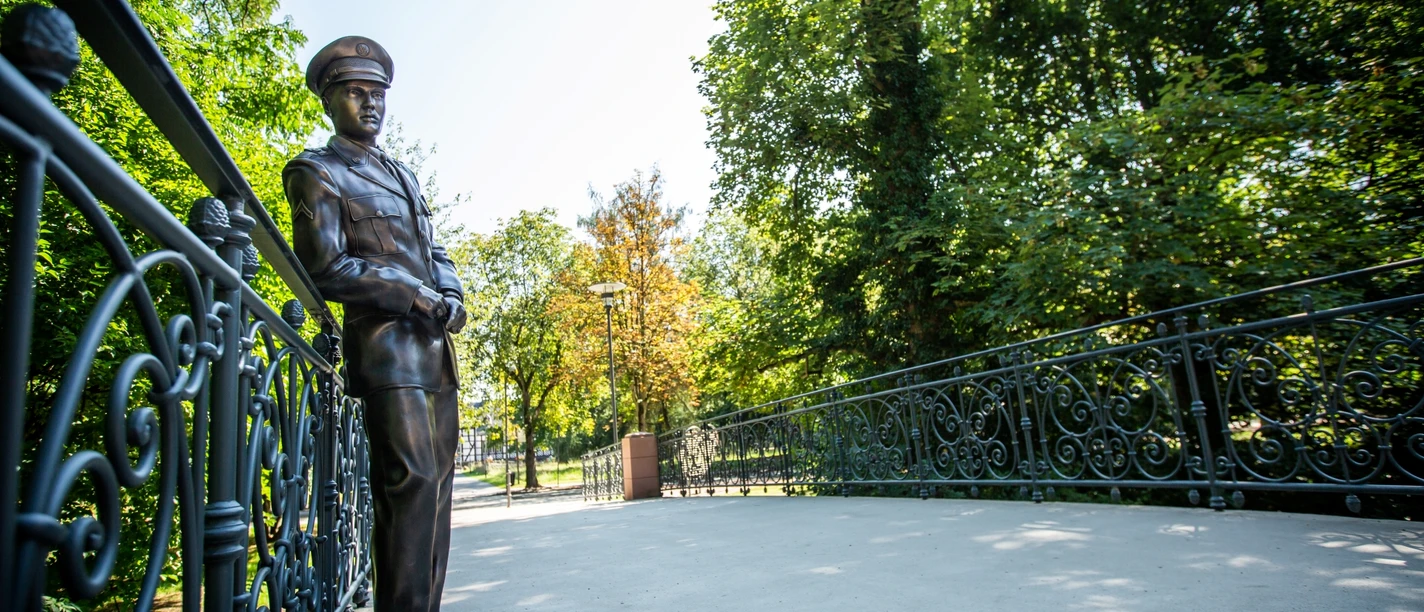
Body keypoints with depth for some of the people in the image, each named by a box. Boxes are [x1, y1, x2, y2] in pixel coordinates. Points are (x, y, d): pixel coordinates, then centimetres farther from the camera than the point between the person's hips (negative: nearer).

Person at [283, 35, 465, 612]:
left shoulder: (400, 171, 25)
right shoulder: (314, 172, 4)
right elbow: (325, 267, -7)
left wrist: (450, 298, 2)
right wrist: (417, 299, -10)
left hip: (436, 346, 7)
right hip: (386, 343, -7)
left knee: (436, 484, 6)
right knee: (411, 480, -14)